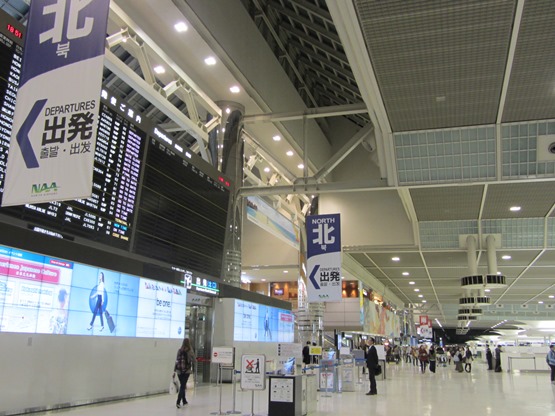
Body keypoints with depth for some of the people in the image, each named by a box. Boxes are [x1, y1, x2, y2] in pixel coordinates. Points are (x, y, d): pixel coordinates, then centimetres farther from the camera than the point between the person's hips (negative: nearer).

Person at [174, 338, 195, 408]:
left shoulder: (179, 350, 1)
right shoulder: (190, 351, -7)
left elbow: (176, 361, 2)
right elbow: (194, 360, -3)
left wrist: (174, 371, 7)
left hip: (179, 370, 3)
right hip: (187, 371, -3)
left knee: (182, 386, 18)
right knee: (182, 386, -2)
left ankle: (184, 401, 29)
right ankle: (178, 402, -13)